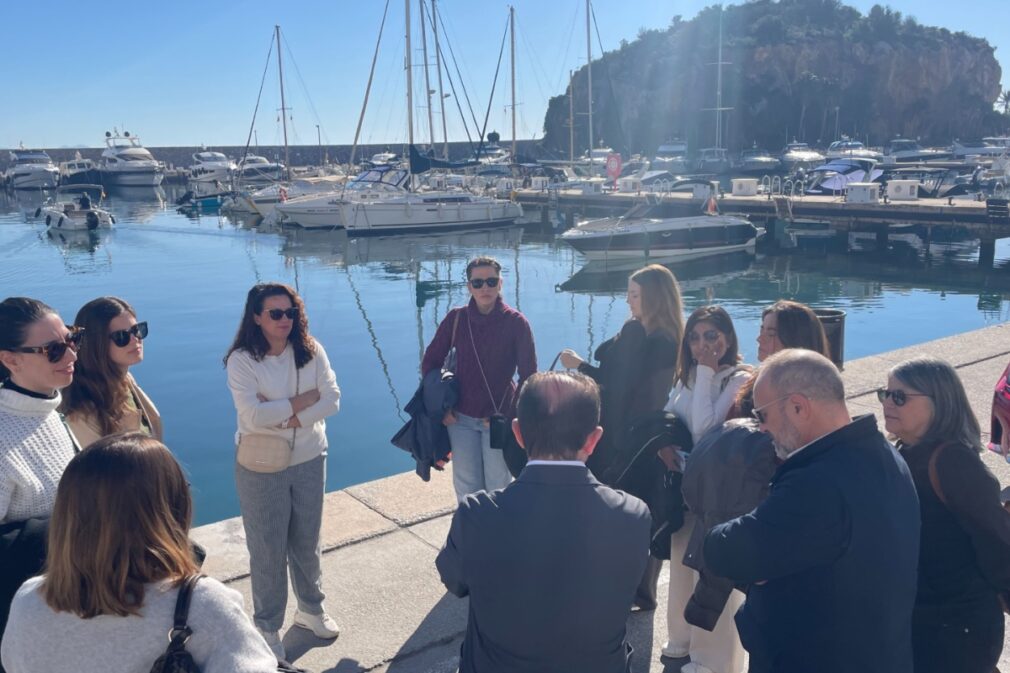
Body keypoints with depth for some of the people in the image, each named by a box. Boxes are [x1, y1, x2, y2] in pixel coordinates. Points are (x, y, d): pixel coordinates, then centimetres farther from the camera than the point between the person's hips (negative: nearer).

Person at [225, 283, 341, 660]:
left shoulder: (310, 351, -4)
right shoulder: (242, 360, -15)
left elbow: (332, 399, -10)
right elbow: (253, 416, -25)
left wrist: (290, 419, -23)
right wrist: (306, 398, -18)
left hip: (309, 461, 3)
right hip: (262, 468, -3)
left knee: (307, 542, 19)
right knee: (268, 550, 10)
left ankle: (311, 609, 41)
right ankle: (267, 626, 29)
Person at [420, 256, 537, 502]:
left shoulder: (515, 322, -8)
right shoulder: (456, 319, -2)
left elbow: (528, 376, -5)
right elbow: (430, 362, 7)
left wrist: (509, 416, -9)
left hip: (498, 421, -2)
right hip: (461, 419, 2)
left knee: (498, 490, 4)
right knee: (465, 489, 10)